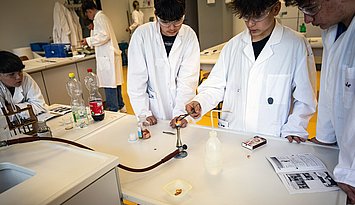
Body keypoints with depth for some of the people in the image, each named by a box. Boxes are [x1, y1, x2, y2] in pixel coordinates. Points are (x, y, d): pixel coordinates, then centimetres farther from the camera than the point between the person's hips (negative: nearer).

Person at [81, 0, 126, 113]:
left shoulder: (99, 18, -9)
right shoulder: (102, 17, 20)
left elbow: (104, 35, -19)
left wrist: (89, 41, -12)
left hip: (107, 57, -10)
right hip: (110, 55, 10)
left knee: (109, 84, -8)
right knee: (114, 82, 15)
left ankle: (113, 110, -3)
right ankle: (120, 106, 24)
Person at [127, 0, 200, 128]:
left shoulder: (189, 36, -7)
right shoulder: (142, 34, -11)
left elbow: (188, 78, -11)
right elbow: (136, 78, -10)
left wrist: (180, 112, -20)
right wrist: (144, 113, -14)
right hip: (154, 108, -1)